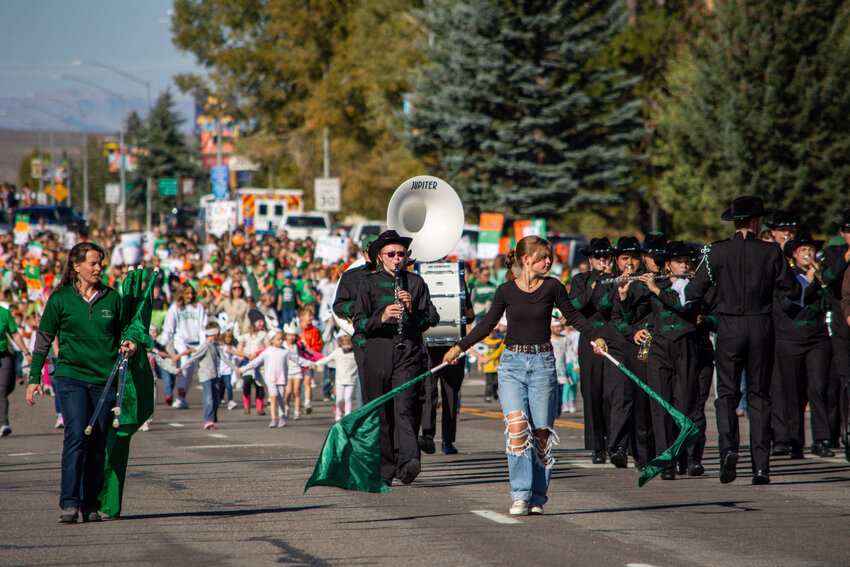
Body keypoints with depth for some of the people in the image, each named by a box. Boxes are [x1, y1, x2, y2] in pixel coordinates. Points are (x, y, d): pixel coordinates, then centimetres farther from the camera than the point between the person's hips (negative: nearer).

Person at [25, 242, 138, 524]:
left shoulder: (113, 298, 8)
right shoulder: (60, 300, 3)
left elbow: (123, 333, 20)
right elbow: (43, 340, 9)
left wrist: (128, 345, -3)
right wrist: (34, 378, 7)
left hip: (104, 379, 3)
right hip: (70, 376, -2)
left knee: (98, 444, 2)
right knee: (77, 434, -17)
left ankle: (91, 505, 10)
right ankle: (69, 503, -18)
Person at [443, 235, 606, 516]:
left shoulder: (552, 287, 1)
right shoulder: (506, 290, 1)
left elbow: (573, 316, 10)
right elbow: (487, 324, 11)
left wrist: (595, 337, -3)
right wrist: (460, 347, 7)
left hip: (542, 363, 1)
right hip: (512, 362, -1)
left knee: (541, 432, 0)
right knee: (517, 426, -16)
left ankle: (537, 497, 10)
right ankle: (520, 495, -15)